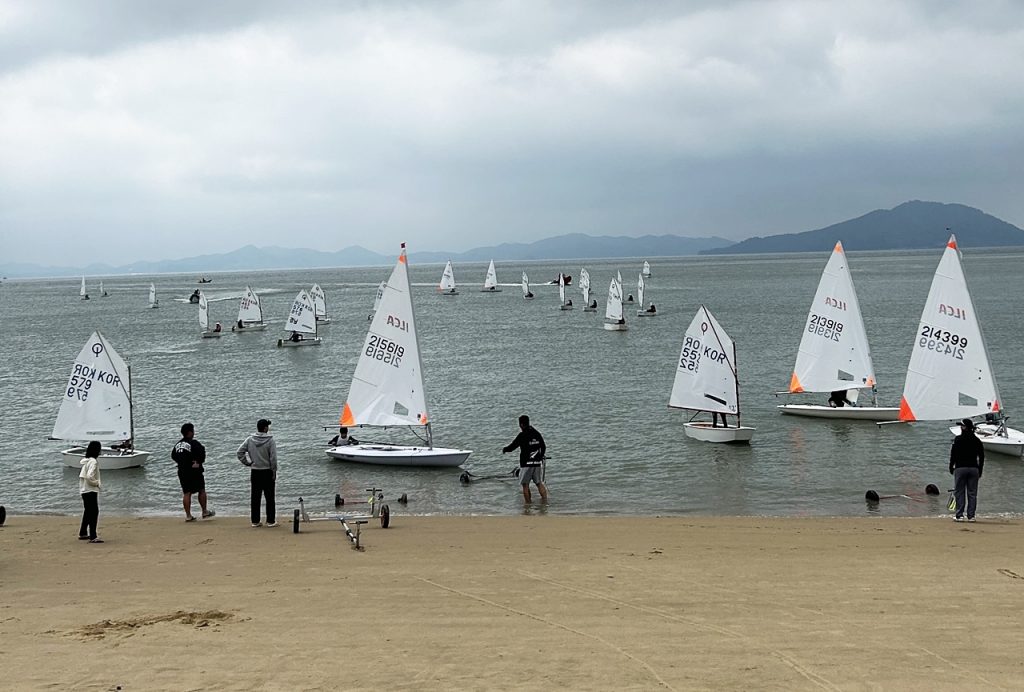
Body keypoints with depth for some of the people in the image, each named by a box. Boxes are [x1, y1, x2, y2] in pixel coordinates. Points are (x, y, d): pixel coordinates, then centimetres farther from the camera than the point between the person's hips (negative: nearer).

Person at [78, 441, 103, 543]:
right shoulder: (93, 461, -18)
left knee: (87, 511, 21)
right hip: (91, 490, -10)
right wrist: (96, 483, -12)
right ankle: (93, 537, -14)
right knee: (94, 512, -9)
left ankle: (82, 534, 30)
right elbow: (89, 476, -29)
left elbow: (81, 474, 18)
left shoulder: (86, 461, 11)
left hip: (84, 490, 10)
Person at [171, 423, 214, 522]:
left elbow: (173, 455, 16)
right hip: (194, 472, -6)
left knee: (186, 493, 7)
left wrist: (181, 463, 15)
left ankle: (188, 515, 5)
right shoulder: (194, 443, -14)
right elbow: (202, 453, -22)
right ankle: (205, 512, 14)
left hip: (182, 472, 6)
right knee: (201, 490, 8)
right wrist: (199, 462, -6)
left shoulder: (178, 444, 8)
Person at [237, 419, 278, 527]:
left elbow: (240, 452, -3)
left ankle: (255, 521, 10)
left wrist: (247, 463, 4)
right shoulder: (270, 441, -11)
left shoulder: (249, 440, 0)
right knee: (270, 498, 3)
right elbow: (273, 458, -13)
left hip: (255, 472, 3)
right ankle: (271, 521, 4)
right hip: (267, 472, -3)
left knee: (255, 498, 8)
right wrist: (274, 472, -5)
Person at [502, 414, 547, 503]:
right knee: (539, 483, 11)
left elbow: (512, 447, -8)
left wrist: (504, 449, 13)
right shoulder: (537, 434, 6)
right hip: (537, 463, 5)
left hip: (526, 463, -5)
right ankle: (545, 500, 6)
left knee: (525, 485, 3)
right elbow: (543, 447, 13)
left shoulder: (522, 435, -11)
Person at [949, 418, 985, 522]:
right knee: (972, 493, 6)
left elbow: (953, 454, -5)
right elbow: (981, 457, 10)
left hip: (960, 468, -3)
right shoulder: (977, 440, 7)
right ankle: (971, 516, 5)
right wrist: (980, 471, 16)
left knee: (959, 492, 2)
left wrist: (951, 467, 6)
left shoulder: (958, 439, -5)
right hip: (974, 468, 3)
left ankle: (959, 515, -2)